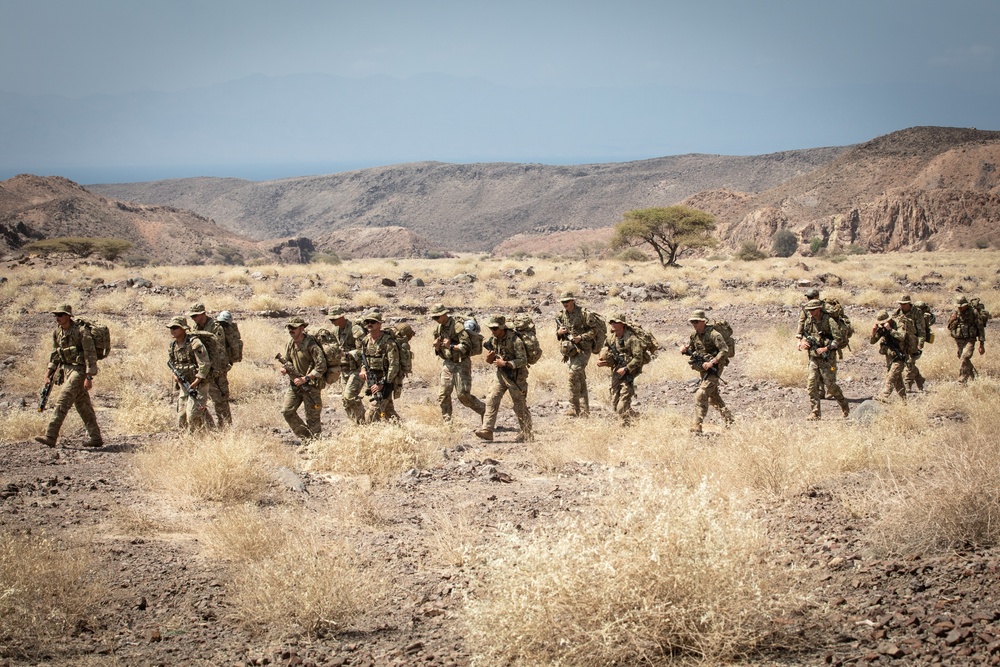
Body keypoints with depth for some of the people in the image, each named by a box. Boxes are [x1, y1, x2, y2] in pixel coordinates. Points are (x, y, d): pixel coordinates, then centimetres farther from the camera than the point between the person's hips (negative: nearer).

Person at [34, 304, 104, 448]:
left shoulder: (81, 332, -16)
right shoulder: (57, 332, 7)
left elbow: (91, 355, -16)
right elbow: (55, 355, 17)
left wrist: (89, 377, -20)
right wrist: (49, 374, 10)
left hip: (79, 370, -8)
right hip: (66, 369, 8)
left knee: (62, 401, -16)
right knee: (83, 405, 11)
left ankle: (50, 437, -18)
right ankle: (95, 438, 17)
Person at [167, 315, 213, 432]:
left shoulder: (194, 343, -17)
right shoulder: (173, 345, 7)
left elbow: (205, 364, -21)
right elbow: (171, 362, 24)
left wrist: (195, 383, -22)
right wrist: (175, 374, 2)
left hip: (198, 383, -8)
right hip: (183, 384, 8)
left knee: (193, 414, -16)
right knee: (181, 415, 7)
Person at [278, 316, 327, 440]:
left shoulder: (311, 345, -18)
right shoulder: (290, 343, 4)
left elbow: (321, 367, -22)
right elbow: (287, 360, 18)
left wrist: (305, 379, -23)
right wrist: (285, 368, -6)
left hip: (311, 385, -7)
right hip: (295, 383, 7)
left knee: (312, 417, -1)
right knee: (287, 411, 2)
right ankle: (305, 437, 15)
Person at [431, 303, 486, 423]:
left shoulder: (457, 326, -16)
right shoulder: (438, 329, 7)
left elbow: (467, 346, -19)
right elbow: (438, 351, 15)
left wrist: (451, 346, -24)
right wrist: (437, 346, -7)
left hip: (461, 364, -7)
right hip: (447, 364, 7)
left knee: (463, 394, -8)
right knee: (443, 395, 0)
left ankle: (483, 410, 13)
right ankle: (446, 421, 7)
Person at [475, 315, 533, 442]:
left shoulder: (515, 340, -20)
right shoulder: (493, 339, 2)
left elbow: (523, 360, -21)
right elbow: (492, 359, 14)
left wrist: (505, 363, -27)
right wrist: (489, 359, -10)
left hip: (516, 376, -6)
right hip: (501, 374, 6)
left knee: (520, 406, 2)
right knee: (491, 400, -8)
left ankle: (527, 434, 14)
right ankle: (487, 430, -12)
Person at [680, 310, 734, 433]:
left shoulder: (713, 334, -19)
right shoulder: (694, 334, 5)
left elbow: (725, 350, -24)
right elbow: (690, 349, 17)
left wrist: (712, 363, -29)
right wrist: (685, 349, -7)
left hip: (714, 369, -9)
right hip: (704, 369, 9)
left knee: (700, 396, -17)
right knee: (714, 397, 18)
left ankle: (697, 426, -17)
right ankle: (729, 421, 32)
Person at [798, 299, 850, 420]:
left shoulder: (829, 321, -12)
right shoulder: (809, 321, 7)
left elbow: (839, 338, -15)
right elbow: (805, 336, 21)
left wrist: (825, 349, -19)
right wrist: (803, 342, -2)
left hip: (827, 358, -5)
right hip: (814, 358, 5)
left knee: (830, 385, -1)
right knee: (811, 385, -4)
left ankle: (844, 406, 22)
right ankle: (815, 412, 1)